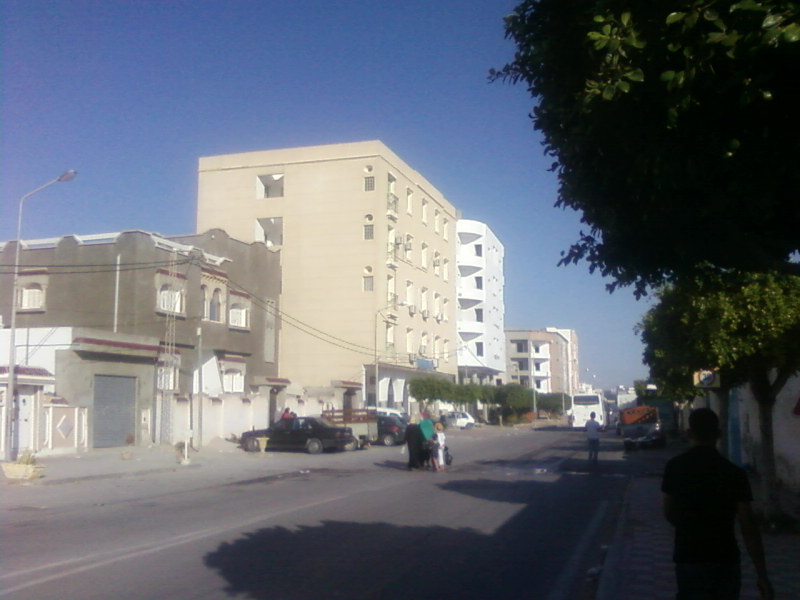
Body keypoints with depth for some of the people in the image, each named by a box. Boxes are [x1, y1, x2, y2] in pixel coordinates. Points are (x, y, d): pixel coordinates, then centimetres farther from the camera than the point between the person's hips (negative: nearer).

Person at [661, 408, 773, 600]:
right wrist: (762, 575, -7)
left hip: (689, 561, 0)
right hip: (727, 562, 0)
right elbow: (748, 526, -11)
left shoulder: (675, 467, -5)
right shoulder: (735, 473, -8)